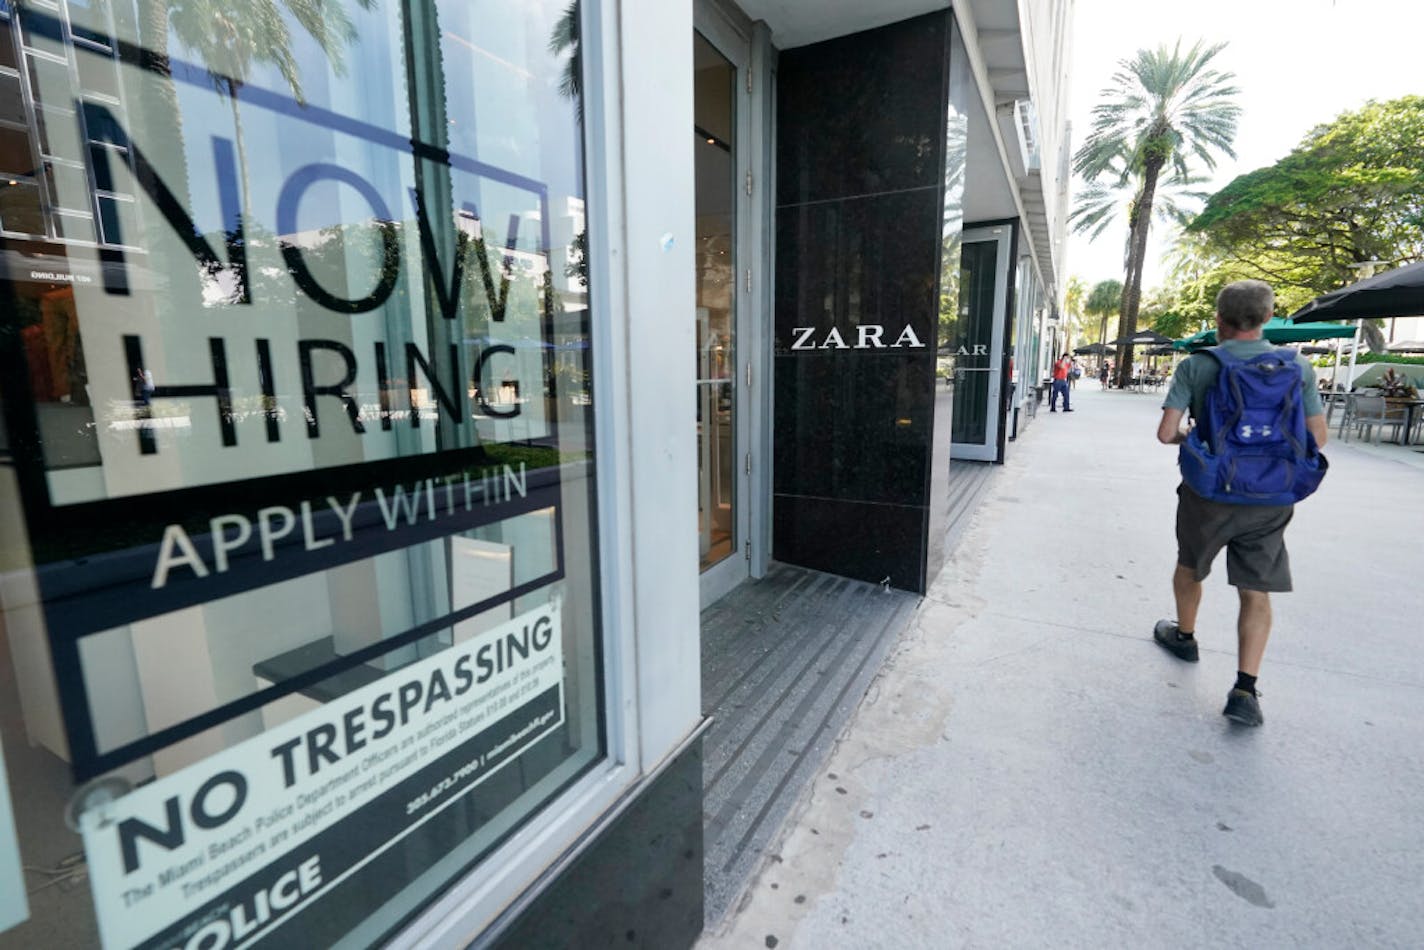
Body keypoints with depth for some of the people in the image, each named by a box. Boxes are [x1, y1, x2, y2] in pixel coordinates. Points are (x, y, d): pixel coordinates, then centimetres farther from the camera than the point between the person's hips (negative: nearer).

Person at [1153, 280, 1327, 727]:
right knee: (1256, 593, 8)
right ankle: (1245, 690, 4)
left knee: (1189, 567, 22)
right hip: (1271, 498, 2)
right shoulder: (1299, 366, 0)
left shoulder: (1196, 366, -9)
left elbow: (1166, 433, -14)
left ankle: (1184, 636, 42)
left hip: (1210, 492, -2)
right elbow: (1317, 437, 4)